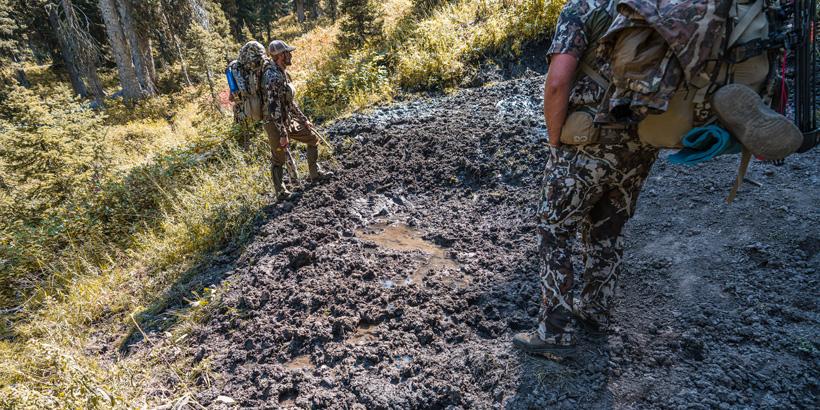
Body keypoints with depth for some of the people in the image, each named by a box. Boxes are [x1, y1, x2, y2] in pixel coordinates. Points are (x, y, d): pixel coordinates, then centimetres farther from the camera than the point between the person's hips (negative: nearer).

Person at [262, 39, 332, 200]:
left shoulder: (282, 74, 8)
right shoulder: (273, 77, -24)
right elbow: (274, 108, -27)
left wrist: (304, 119, 20)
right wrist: (283, 134, -26)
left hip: (289, 121, 10)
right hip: (276, 124, -10)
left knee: (313, 138, 18)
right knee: (279, 159, 4)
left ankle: (315, 173, 29)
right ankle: (280, 192, 20)